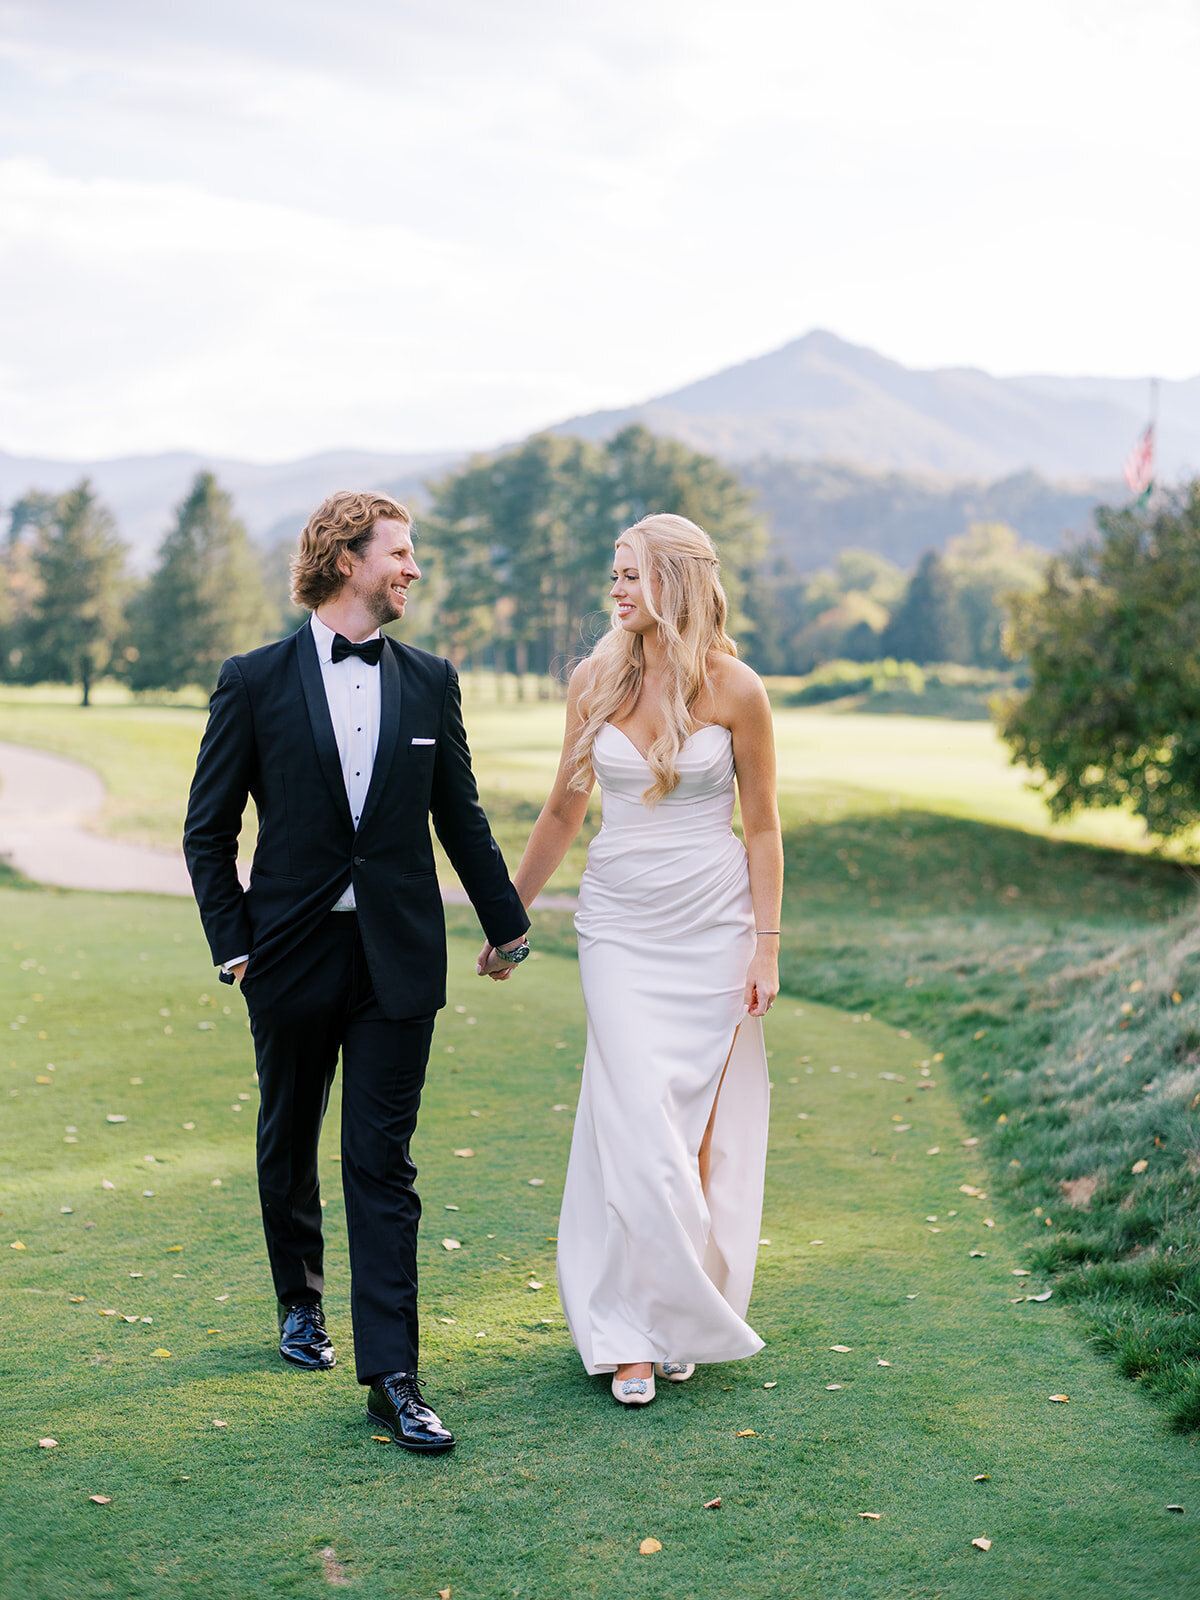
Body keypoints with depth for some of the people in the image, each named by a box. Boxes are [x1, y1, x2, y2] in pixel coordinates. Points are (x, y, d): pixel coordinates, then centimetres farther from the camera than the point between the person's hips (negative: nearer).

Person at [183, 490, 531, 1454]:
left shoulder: (431, 683, 5)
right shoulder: (255, 682, -2)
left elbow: (461, 817, 13)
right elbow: (209, 830, 1)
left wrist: (507, 926, 16)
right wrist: (232, 944, -4)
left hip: (398, 959, 0)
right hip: (293, 955, 0)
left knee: (383, 1165, -3)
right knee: (289, 1143, 17)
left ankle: (391, 1376, -2)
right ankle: (301, 1297, 41)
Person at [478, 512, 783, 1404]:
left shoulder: (734, 690, -5)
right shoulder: (596, 682, 2)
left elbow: (762, 826, 0)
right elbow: (564, 811, 11)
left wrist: (766, 945, -5)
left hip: (712, 925, -1)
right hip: (619, 922, 1)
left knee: (700, 1120, 3)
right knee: (637, 1121, -6)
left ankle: (688, 1316, 19)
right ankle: (634, 1331, 3)